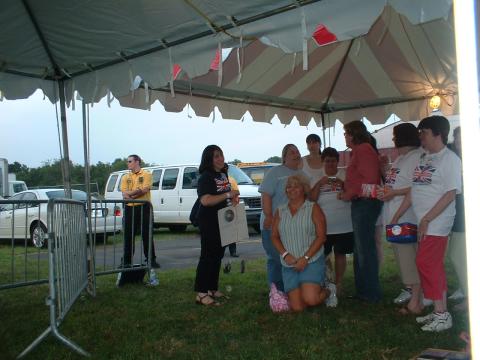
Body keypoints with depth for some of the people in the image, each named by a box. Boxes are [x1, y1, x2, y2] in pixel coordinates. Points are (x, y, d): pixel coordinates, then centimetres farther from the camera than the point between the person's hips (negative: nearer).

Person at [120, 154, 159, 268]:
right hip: (129, 208, 3)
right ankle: (126, 261, 11)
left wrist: (130, 194, -8)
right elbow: (124, 194, 3)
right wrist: (137, 191, -12)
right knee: (128, 236, 4)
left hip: (144, 207, -3)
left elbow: (144, 190, -11)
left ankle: (151, 259, 6)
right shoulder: (125, 177, 13)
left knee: (147, 235, 0)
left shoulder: (146, 175, 3)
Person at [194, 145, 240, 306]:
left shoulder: (223, 174, 10)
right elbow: (206, 200, -28)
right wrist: (228, 194, -26)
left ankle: (212, 289, 25)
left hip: (222, 220, 9)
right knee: (207, 256, -8)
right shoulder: (206, 177, -16)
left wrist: (234, 197, 5)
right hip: (208, 221, -9)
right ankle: (201, 294, -5)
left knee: (218, 255, 14)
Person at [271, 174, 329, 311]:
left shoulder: (313, 208, 1)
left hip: (312, 262, -3)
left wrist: (305, 258, -14)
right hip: (289, 265, 3)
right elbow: (274, 236, 9)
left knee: (310, 299, -22)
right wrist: (285, 255, -8)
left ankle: (325, 292, 13)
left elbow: (321, 236, -5)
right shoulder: (280, 211, 13)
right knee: (297, 307, -7)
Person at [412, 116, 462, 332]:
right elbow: (414, 190, 16)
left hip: (437, 223, -8)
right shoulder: (424, 157, 14)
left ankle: (441, 315, 0)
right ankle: (440, 312, 20)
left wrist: (426, 219, -18)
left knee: (426, 264, -9)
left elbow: (450, 194, -16)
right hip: (423, 223, 8)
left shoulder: (450, 159, -10)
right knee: (434, 267, 12)